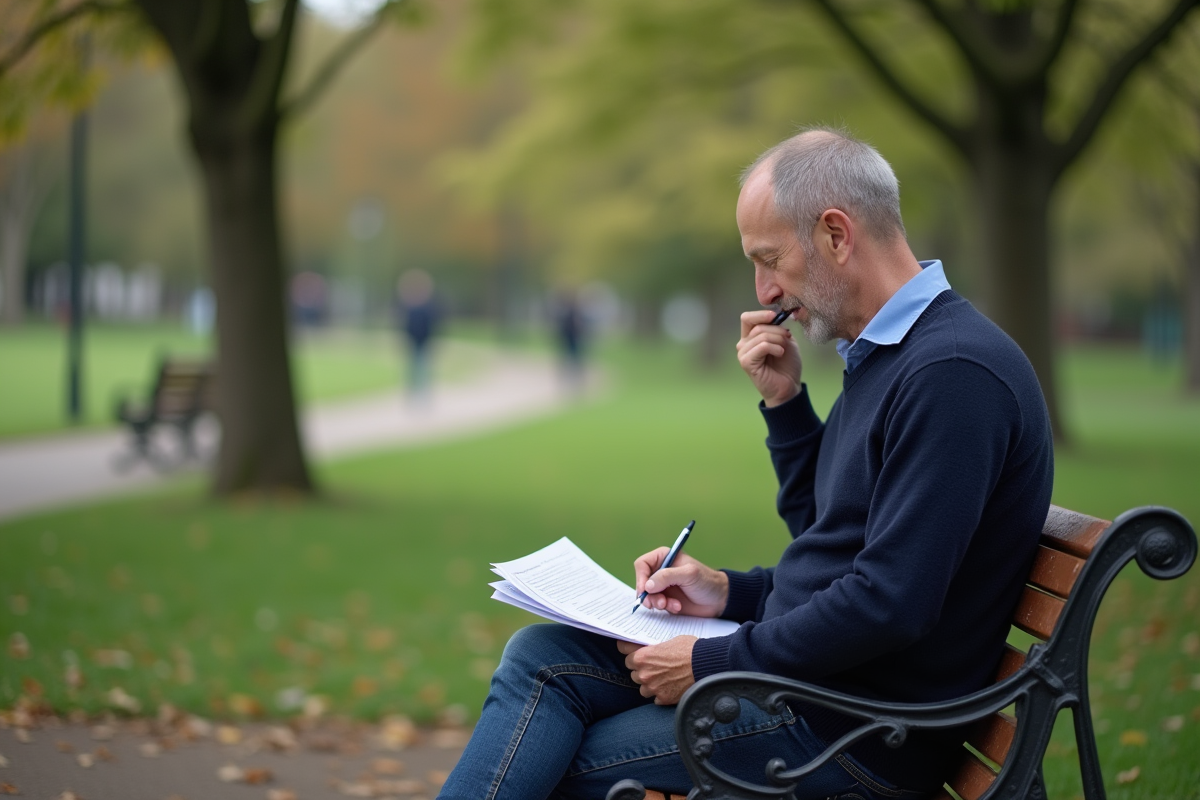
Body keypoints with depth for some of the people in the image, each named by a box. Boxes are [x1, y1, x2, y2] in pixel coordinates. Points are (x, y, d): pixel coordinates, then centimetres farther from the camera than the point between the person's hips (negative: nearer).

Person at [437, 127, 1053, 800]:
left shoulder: (953, 373, -21)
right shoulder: (884, 353, 13)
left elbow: (888, 605, -26)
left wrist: (713, 661, -17)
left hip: (860, 732, -9)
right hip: (805, 669, 9)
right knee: (541, 656, -1)